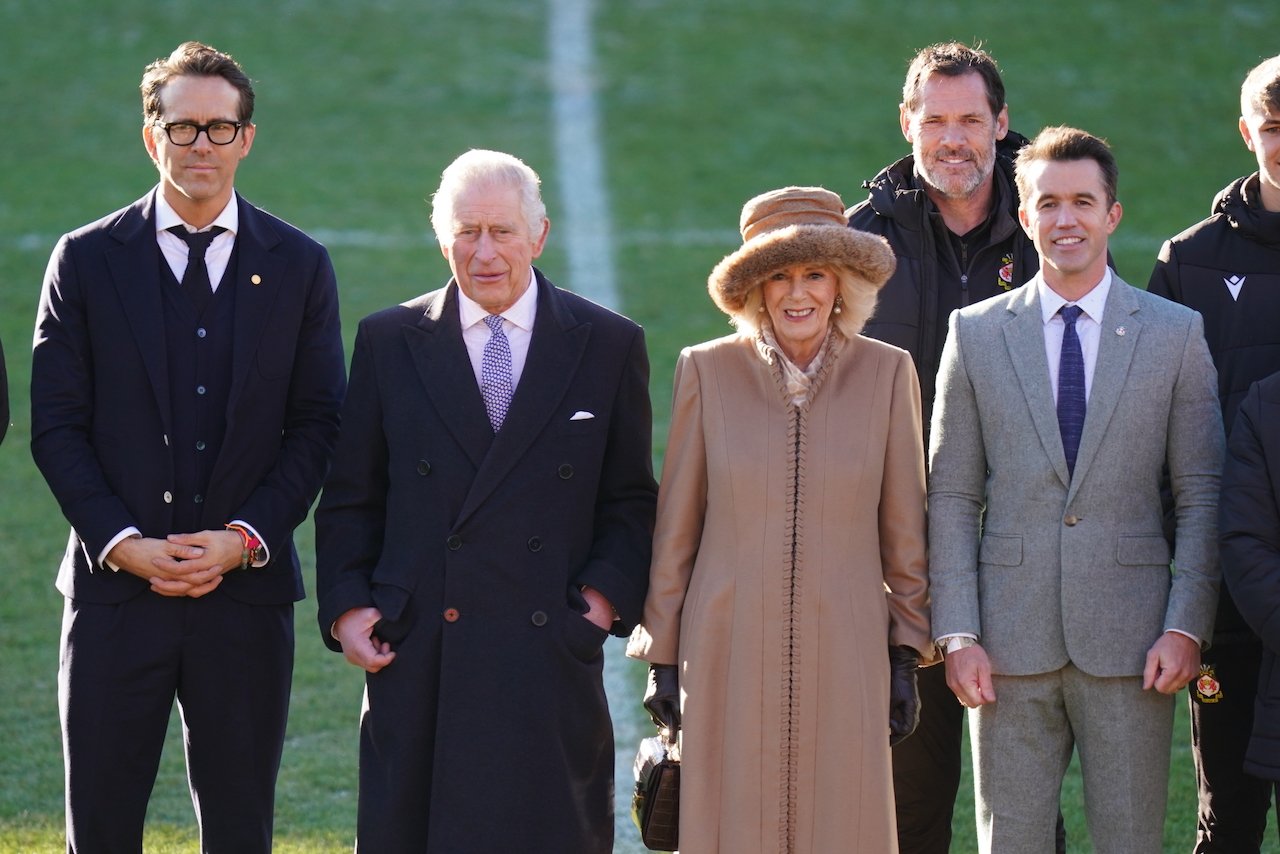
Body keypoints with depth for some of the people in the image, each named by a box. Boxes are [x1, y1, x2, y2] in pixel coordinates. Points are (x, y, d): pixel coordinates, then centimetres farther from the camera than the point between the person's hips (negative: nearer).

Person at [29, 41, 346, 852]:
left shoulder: (299, 266, 6)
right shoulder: (87, 260, 4)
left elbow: (319, 425, 4)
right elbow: (56, 424, 1)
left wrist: (244, 537, -9)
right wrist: (122, 541, -11)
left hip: (246, 589, 1)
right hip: (115, 587, 0)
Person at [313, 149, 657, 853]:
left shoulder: (608, 346, 7)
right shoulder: (388, 341, 9)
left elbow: (631, 501, 10)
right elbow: (350, 500, 12)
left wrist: (606, 596, -5)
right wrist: (345, 606, 0)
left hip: (551, 656, -1)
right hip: (418, 657, 1)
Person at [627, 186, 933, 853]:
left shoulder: (887, 373, 0)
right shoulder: (708, 371, -1)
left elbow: (903, 529, 7)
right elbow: (675, 527, 5)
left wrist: (907, 653, 6)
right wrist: (663, 654, 5)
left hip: (843, 656, 0)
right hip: (729, 657, 0)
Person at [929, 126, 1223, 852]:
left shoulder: (1176, 334, 5)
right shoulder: (977, 334, 7)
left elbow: (1203, 494, 4)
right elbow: (952, 498, 6)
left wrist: (1187, 627, -6)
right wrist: (957, 633, -2)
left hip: (1129, 641, -1)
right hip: (1012, 642, 1)